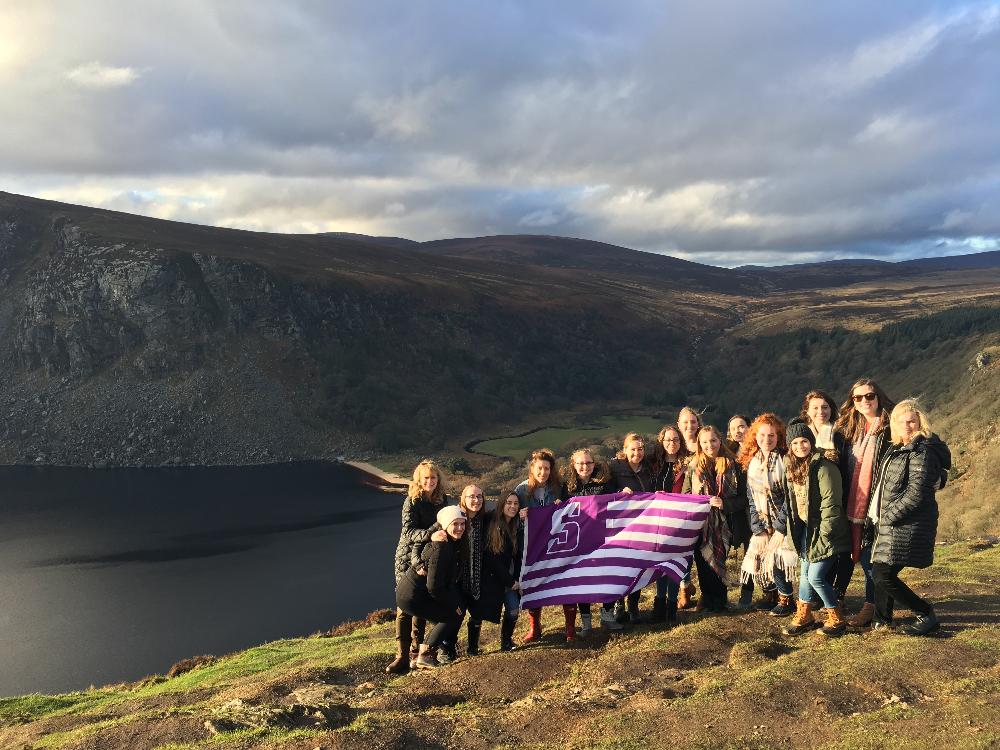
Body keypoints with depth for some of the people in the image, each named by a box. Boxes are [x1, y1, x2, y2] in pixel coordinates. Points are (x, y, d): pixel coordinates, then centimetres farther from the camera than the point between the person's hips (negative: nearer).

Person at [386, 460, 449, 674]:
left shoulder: (442, 500, 3)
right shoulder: (412, 501, -11)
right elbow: (409, 531, -22)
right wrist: (429, 534, -37)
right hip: (408, 559, -5)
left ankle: (416, 650, 24)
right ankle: (402, 657, -4)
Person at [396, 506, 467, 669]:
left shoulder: (455, 544, 3)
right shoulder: (441, 549, -25)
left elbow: (451, 580, 13)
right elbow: (434, 587, -23)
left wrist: (456, 601, 6)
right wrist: (453, 604, -11)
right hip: (411, 597, -9)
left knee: (458, 611, 10)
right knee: (452, 616, -5)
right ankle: (424, 656, 2)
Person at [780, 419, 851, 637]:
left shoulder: (823, 467, -19)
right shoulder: (792, 467, 7)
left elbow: (830, 503, -20)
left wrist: (824, 534, -19)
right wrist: (793, 528, 13)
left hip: (823, 530, -8)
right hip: (805, 528, 8)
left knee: (816, 576, -7)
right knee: (805, 573, 14)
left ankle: (837, 618, 12)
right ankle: (804, 617, 27)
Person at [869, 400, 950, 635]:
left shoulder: (922, 452, -16)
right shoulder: (900, 449, 14)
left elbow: (916, 495, -22)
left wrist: (887, 517, -15)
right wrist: (880, 517, 13)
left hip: (907, 525, -9)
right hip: (890, 523, 9)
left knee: (884, 576, -9)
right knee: (880, 572, 15)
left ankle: (927, 616, 5)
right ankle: (882, 620, 30)